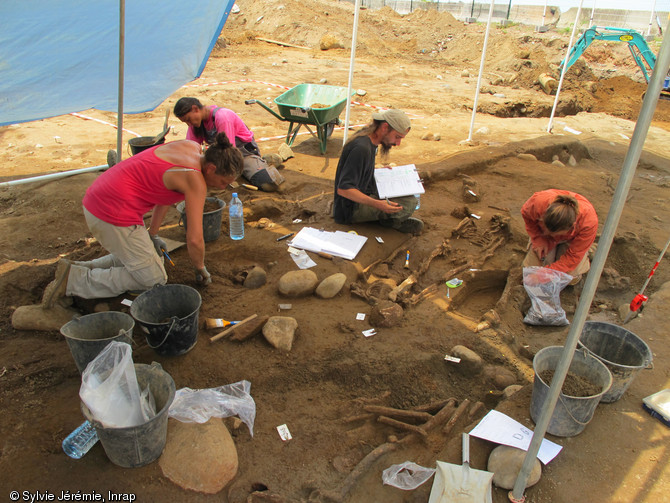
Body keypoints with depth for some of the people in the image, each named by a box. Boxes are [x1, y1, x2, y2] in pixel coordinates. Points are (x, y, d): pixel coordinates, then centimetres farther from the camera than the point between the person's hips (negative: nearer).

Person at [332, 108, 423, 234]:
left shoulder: (367, 136, 4)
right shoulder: (361, 147, -26)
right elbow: (343, 189, -30)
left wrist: (377, 170, 6)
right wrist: (377, 204, -36)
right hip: (350, 210, -10)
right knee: (410, 202, -20)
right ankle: (391, 220, 4)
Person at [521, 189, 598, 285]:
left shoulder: (589, 221, -43)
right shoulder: (538, 202, -41)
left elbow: (573, 257, -31)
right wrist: (538, 240, -23)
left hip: (572, 240, -1)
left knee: (571, 279, -14)